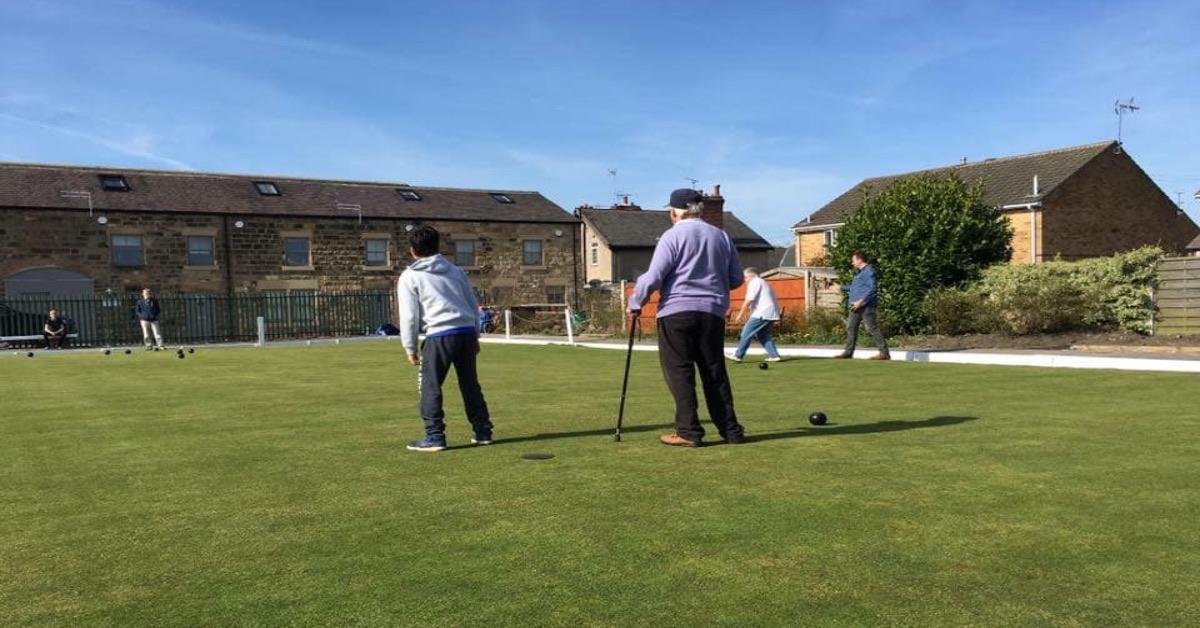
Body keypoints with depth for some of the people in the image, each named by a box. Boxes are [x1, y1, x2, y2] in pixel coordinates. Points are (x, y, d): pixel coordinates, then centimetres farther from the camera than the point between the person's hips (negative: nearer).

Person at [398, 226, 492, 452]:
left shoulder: (409, 277, 4)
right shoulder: (455, 270, 18)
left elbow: (409, 316, 0)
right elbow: (473, 304, 19)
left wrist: (411, 349, 7)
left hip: (440, 335, -5)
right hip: (467, 331, 5)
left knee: (430, 387, 4)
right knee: (470, 384, 14)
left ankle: (434, 436, 3)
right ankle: (483, 431, 18)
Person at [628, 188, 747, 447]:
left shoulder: (673, 236, -4)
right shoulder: (721, 236, 12)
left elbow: (653, 277, -11)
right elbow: (736, 278, 14)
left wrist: (634, 304, 3)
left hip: (677, 311, -5)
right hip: (713, 313, 5)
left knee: (679, 372, 1)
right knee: (715, 373, 12)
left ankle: (688, 432, -1)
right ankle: (731, 430, 13)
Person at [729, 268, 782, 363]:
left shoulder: (754, 282, -4)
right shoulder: (763, 283, 27)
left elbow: (748, 301, -12)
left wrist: (740, 314, -7)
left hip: (762, 314, -10)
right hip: (772, 314, 10)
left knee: (747, 333, -4)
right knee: (763, 335, 17)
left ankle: (738, 355, -2)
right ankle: (774, 355, 8)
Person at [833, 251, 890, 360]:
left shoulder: (869, 271, -11)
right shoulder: (859, 272, 20)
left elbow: (872, 289, -20)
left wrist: (861, 301, -24)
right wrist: (841, 288, 39)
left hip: (866, 305, -10)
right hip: (856, 306, 10)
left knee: (873, 328, -11)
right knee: (851, 328, 11)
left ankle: (884, 353, -9)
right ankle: (848, 352, 17)